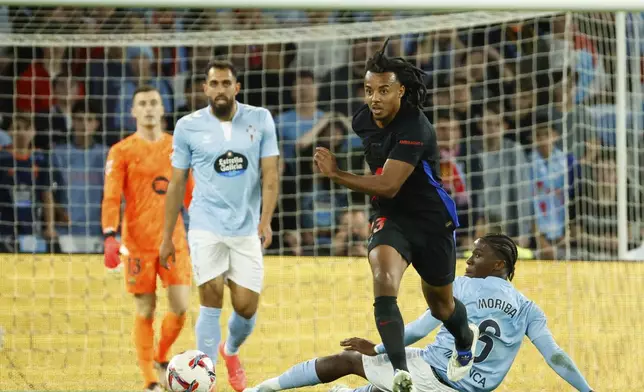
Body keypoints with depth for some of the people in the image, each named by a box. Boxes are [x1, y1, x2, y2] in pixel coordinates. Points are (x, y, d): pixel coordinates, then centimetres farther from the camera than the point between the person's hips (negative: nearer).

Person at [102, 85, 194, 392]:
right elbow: (111, 198, -7)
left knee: (180, 307, -6)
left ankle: (162, 358, 21)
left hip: (174, 239, 3)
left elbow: (190, 194, 17)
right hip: (138, 242, -3)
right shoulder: (121, 152, -1)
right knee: (145, 311, 0)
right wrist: (110, 237, -19)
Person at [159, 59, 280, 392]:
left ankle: (231, 351, 36)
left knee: (247, 307, 2)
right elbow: (176, 183, 5)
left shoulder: (260, 120, 1)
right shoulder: (189, 126, -1)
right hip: (206, 227, -2)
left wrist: (266, 220, -15)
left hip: (246, 230, 2)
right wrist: (167, 237, 5)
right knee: (211, 300, -10)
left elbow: (269, 174, -1)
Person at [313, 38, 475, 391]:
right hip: (389, 217, 4)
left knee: (440, 305, 17)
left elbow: (388, 186, -32)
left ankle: (466, 339, 55)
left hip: (431, 219, -4)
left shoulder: (415, 129, -26)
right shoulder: (362, 120, -4)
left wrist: (336, 175, -33)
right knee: (383, 281, -28)